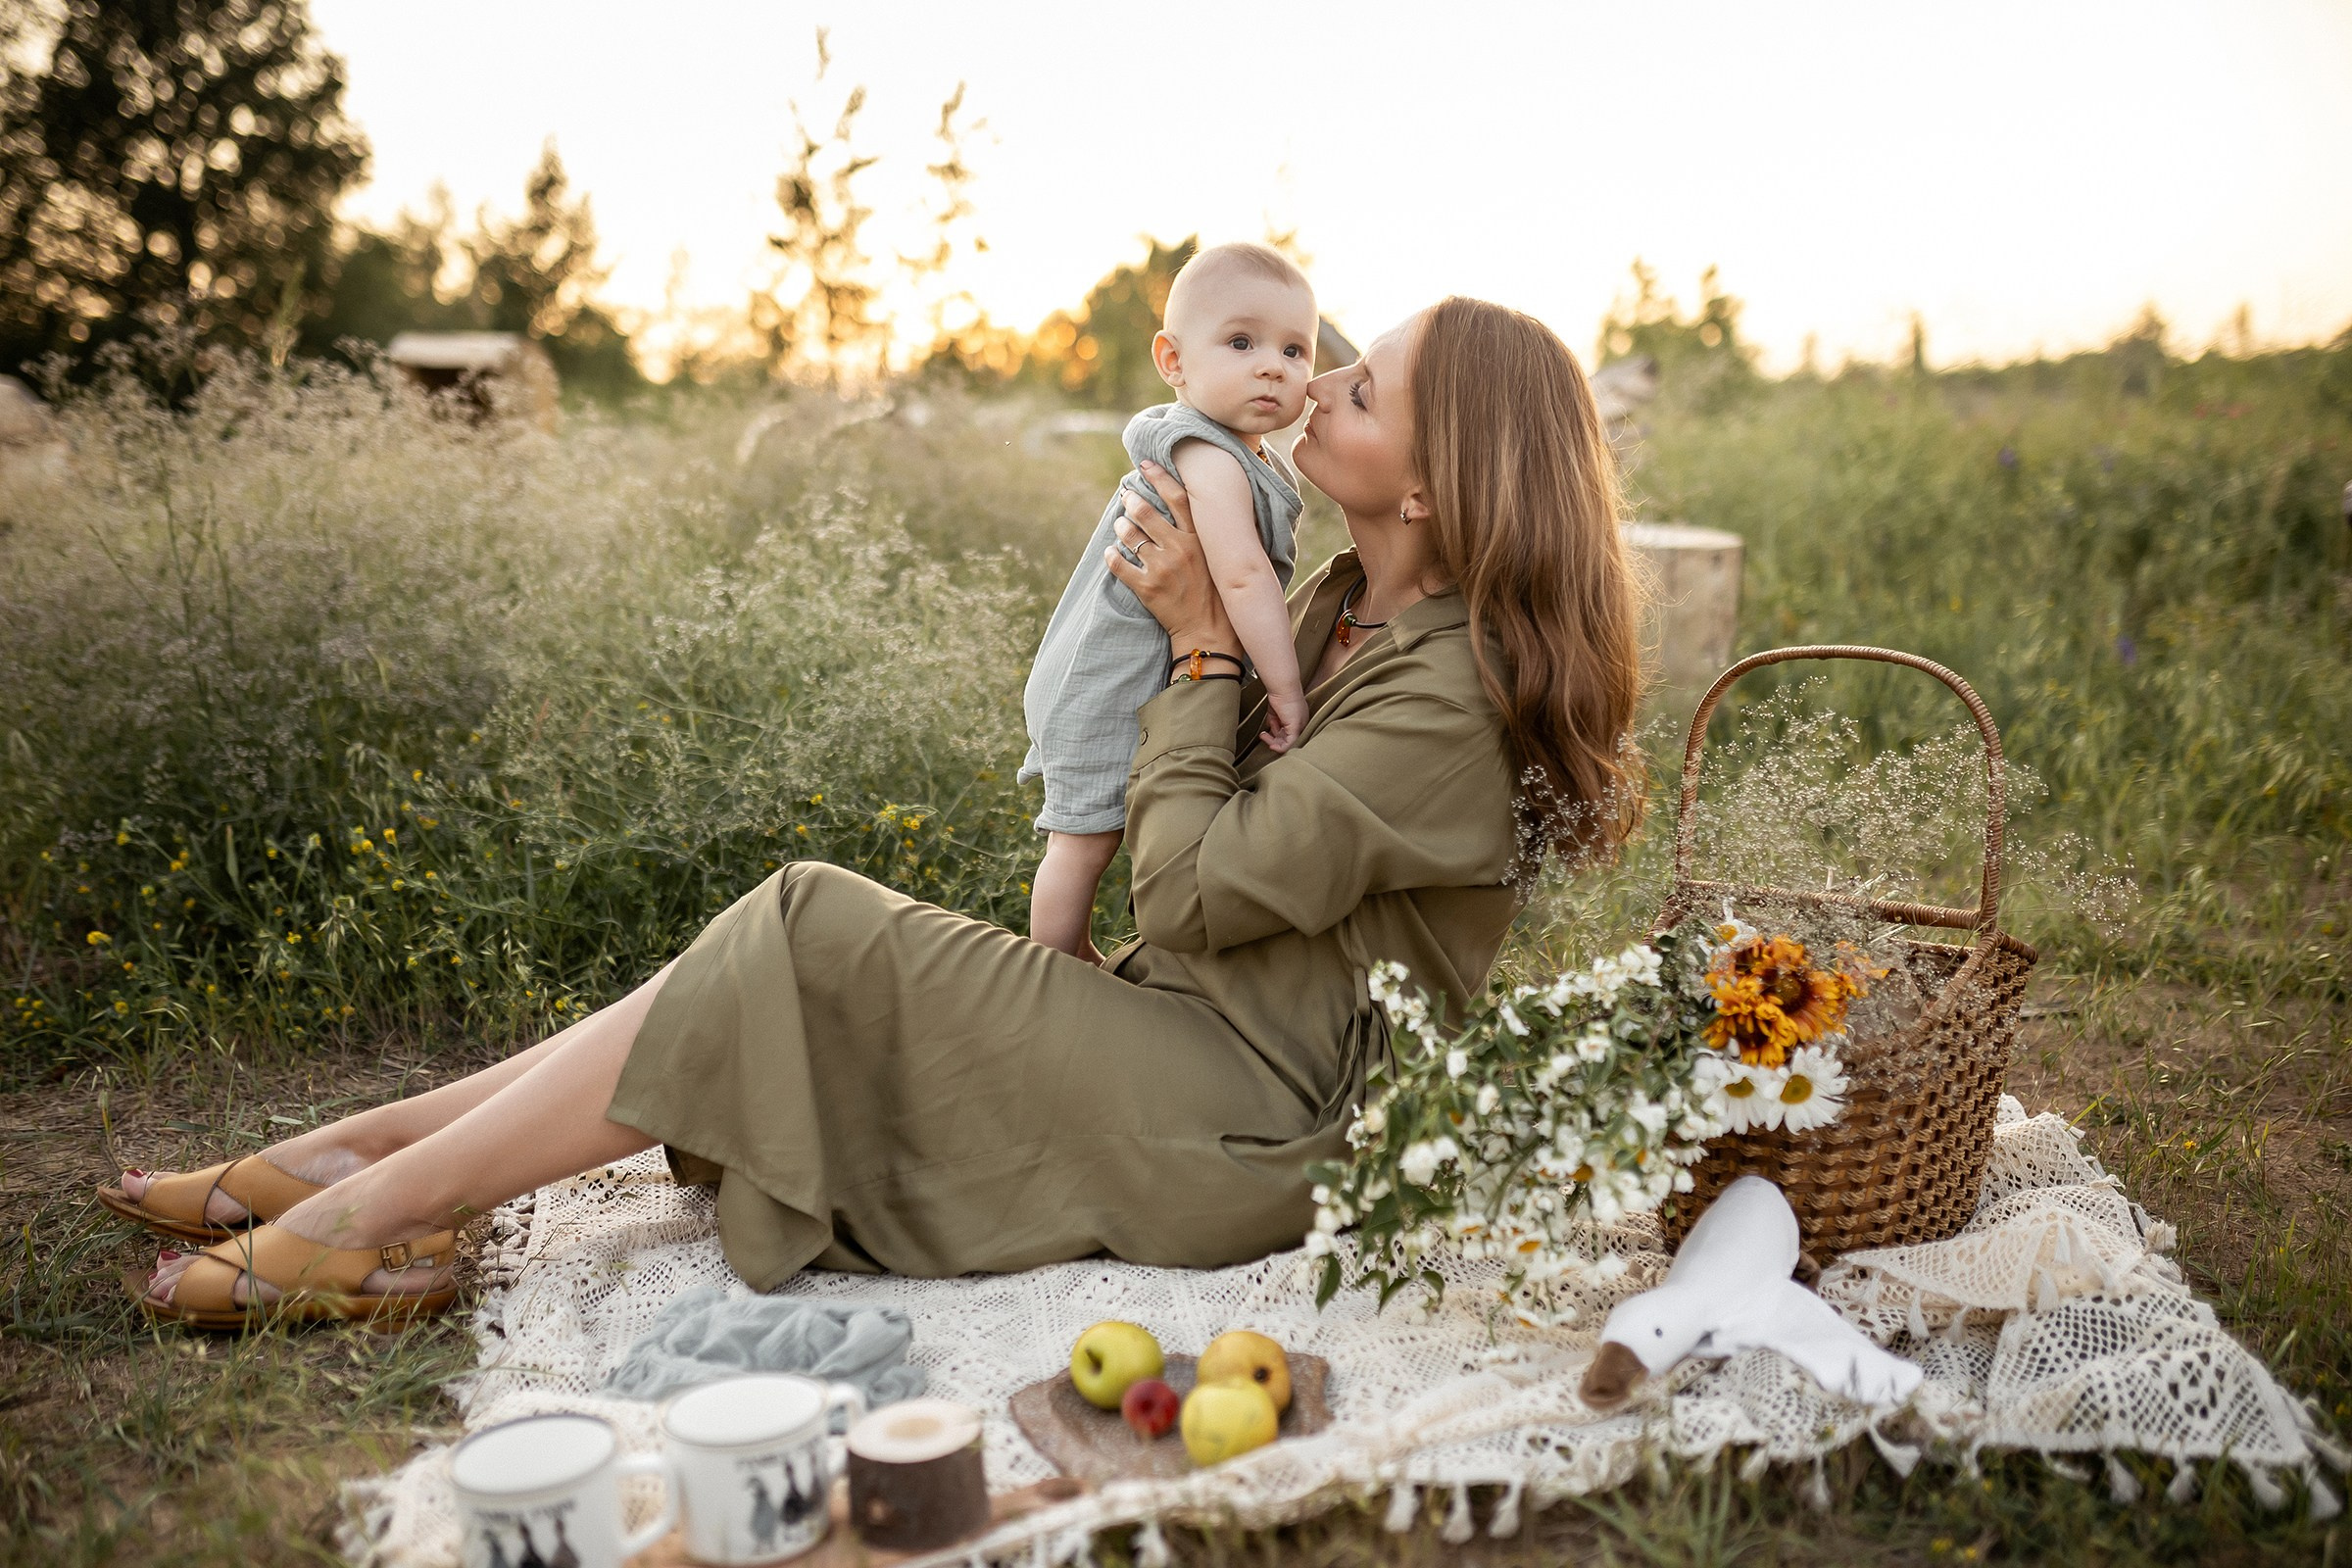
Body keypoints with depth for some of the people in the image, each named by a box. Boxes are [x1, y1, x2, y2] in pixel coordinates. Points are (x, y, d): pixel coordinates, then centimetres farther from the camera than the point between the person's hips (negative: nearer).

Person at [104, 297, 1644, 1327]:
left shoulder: (1449, 695, -20)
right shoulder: (1354, 606, 9)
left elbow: (1193, 891, -18)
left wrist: (1202, 645, -10)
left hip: (1249, 1131, -9)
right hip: (1198, 1045, 9)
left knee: (812, 940, -18)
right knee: (801, 947, -5)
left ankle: (372, 1212, -6)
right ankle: (352, 1158, 0)